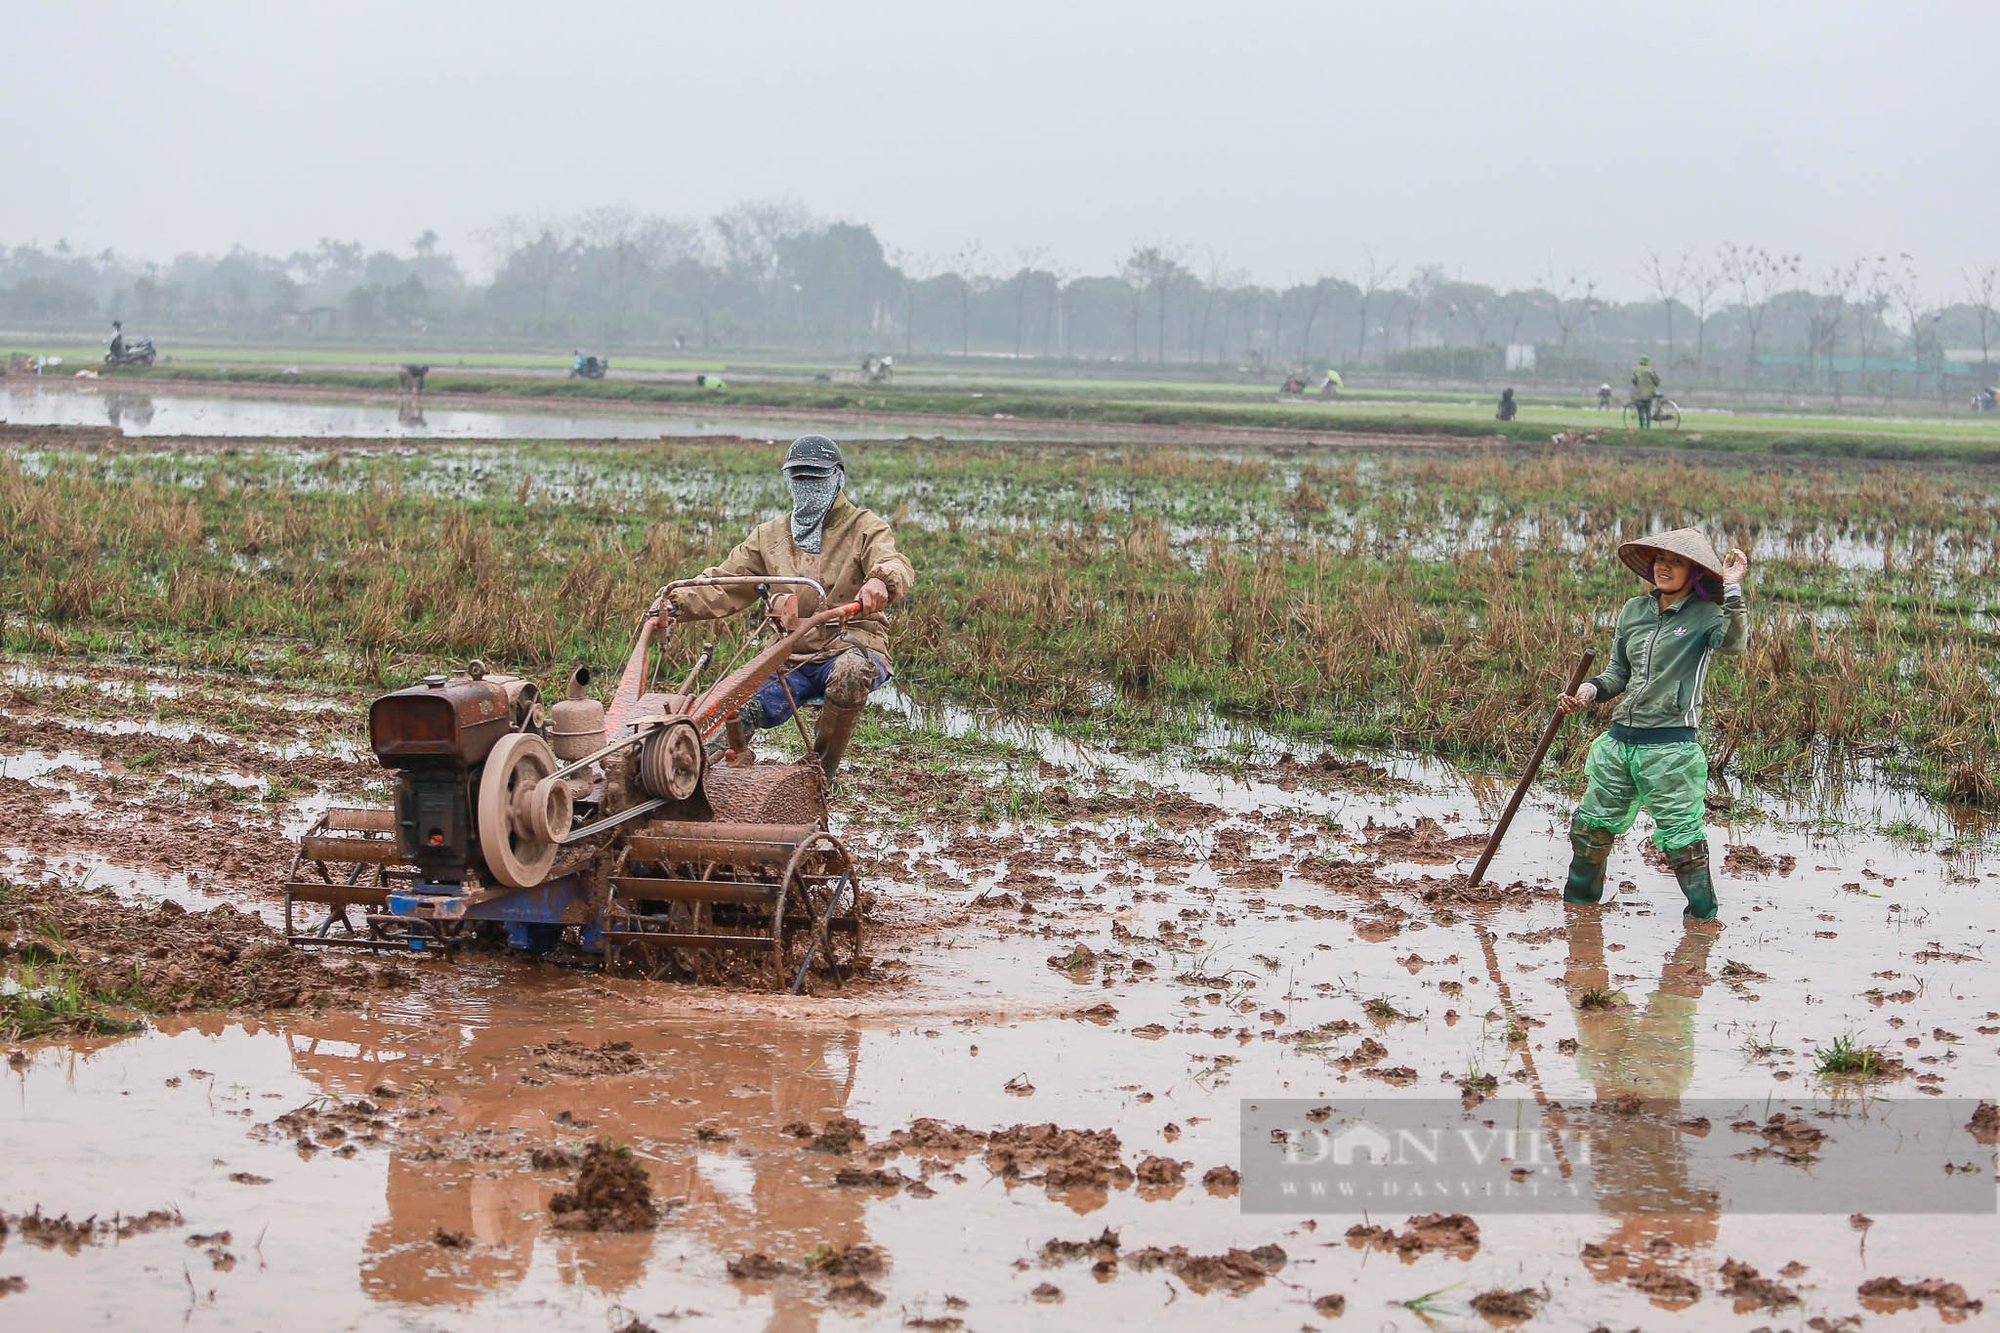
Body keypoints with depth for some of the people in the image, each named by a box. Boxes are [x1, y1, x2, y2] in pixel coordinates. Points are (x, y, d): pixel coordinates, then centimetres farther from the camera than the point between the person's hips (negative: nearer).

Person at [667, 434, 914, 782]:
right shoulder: (769, 536, 17)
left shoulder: (864, 528, 3)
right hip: (793, 659, 3)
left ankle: (821, 770, -23)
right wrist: (677, 605, -7)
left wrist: (879, 579, -46)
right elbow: (725, 585, 13)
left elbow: (897, 567, -19)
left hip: (852, 646, -3)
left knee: (849, 673, -39)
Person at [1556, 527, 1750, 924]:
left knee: (1680, 837, -8)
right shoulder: (1633, 610, 11)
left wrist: (1732, 591, -33)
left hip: (1671, 745, -6)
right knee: (1591, 825, 13)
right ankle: (1578, 902, 31)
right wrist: (1590, 690, 0)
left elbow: (1733, 643, -27)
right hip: (1619, 740, 6)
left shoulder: (1704, 616, -5)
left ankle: (1703, 913, 4)